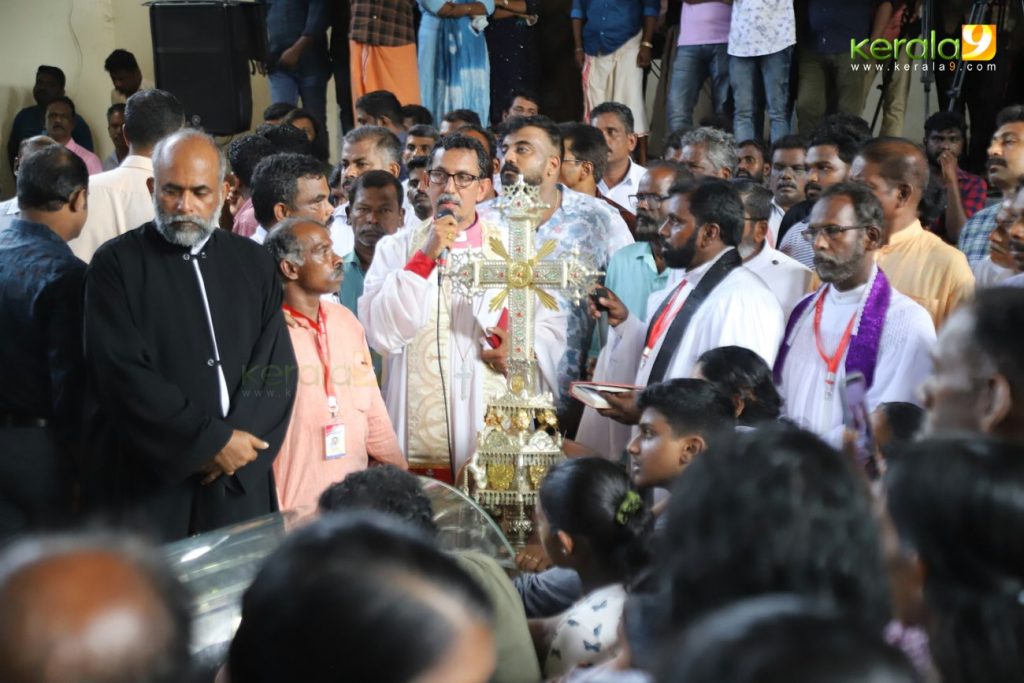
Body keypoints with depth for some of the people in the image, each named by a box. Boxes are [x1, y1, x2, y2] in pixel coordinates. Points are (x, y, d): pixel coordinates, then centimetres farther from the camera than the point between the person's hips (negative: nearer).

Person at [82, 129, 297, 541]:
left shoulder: (253, 263, 10)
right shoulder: (117, 264, -1)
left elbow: (277, 366, 4)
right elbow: (125, 374, -10)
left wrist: (235, 447, -10)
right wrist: (213, 441, -12)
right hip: (142, 487, -3)